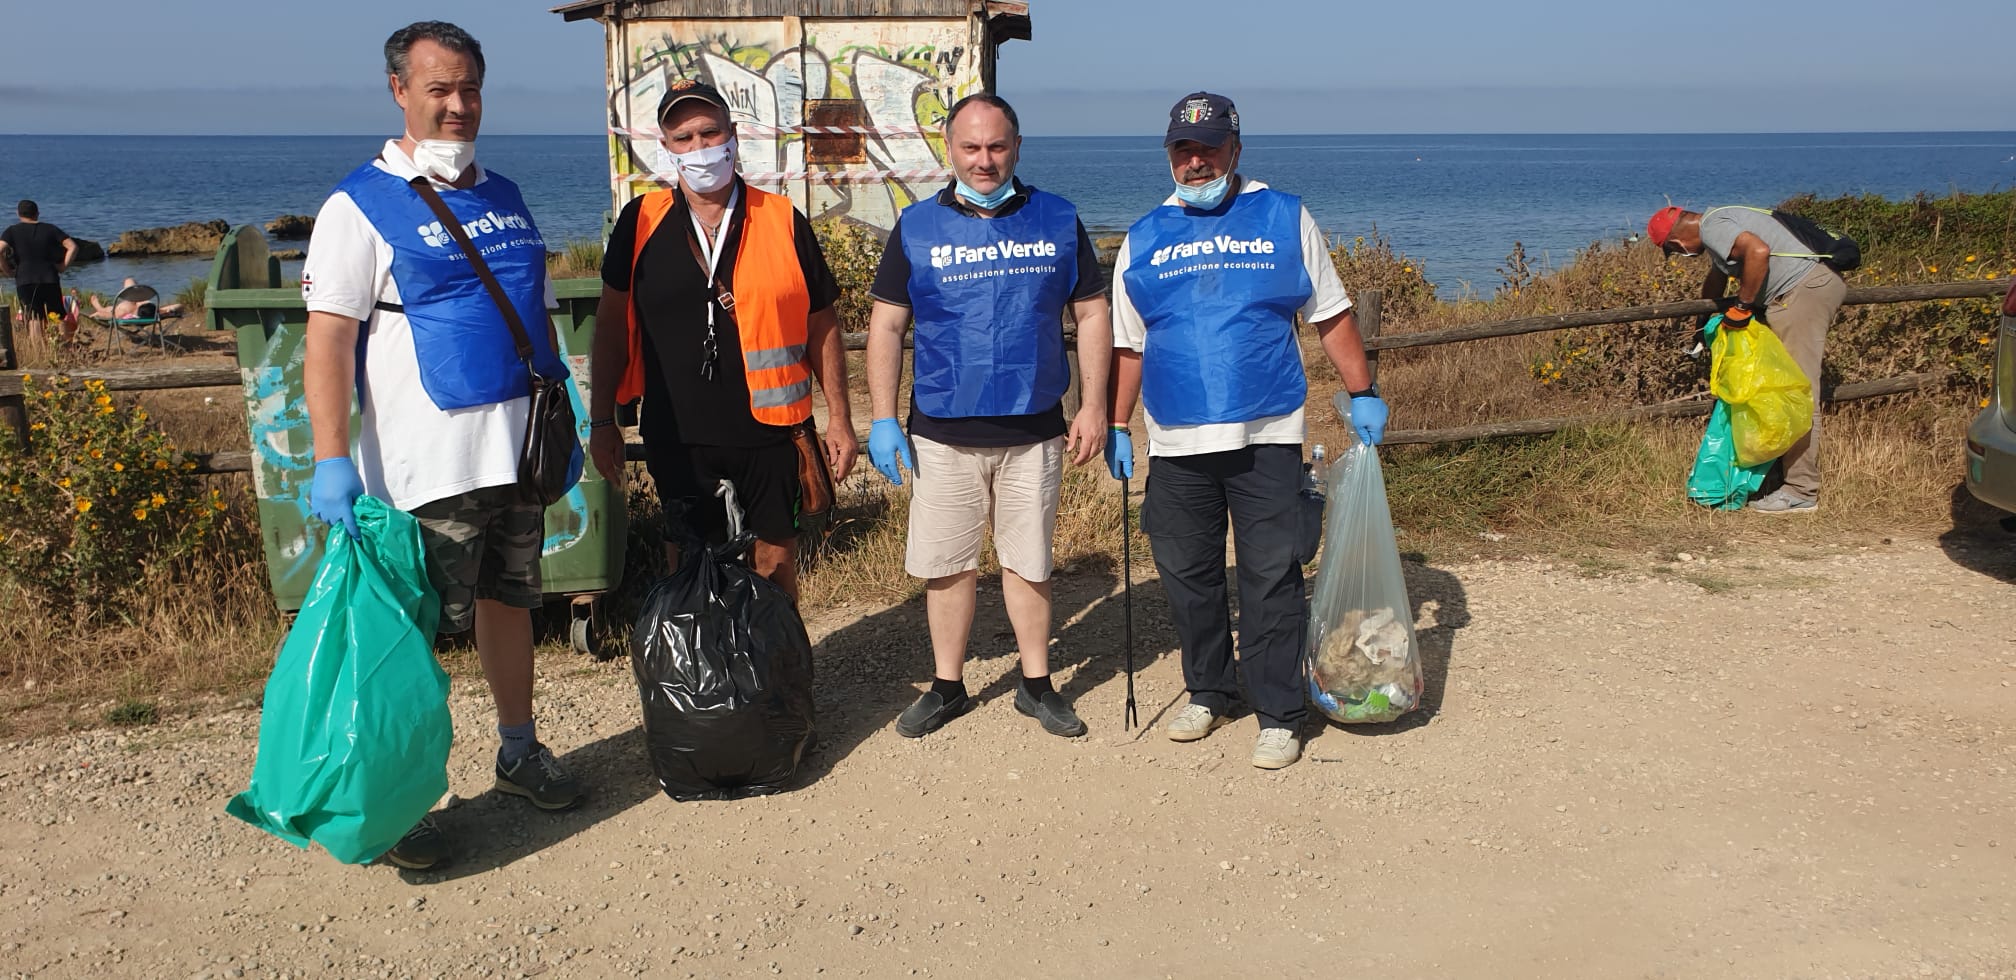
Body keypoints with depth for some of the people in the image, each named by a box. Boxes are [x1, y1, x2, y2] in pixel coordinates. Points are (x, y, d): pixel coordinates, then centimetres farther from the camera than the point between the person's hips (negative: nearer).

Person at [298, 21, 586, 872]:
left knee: (510, 603, 17)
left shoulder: (505, 199, 14)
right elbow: (327, 338, -13)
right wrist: (330, 460, -22)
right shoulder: (362, 205, -6)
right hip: (428, 466, -6)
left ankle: (520, 751, 33)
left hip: (517, 452, 6)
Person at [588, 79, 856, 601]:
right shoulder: (642, 223, 3)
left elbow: (822, 327, 7)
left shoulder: (783, 221, 2)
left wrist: (839, 419, 5)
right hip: (677, 435, 1)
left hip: (769, 431, 0)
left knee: (775, 564, 6)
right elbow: (612, 323, 9)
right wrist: (602, 420, 5)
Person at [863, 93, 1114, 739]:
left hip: (1034, 430, 0)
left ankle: (1037, 685, 24)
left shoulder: (1057, 221, 4)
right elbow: (886, 324, 3)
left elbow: (1092, 314, 7)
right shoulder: (918, 227, 2)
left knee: (1029, 562, 10)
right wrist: (883, 419, -4)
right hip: (943, 431, 0)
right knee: (947, 564, 7)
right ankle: (947, 686, 23)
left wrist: (1093, 406, 0)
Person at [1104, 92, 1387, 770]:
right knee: (1187, 574, 9)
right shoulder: (1143, 240, 11)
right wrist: (1117, 428, 11)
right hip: (1175, 443, 3)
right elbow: (1127, 346, 15)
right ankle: (1207, 694, 27)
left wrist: (1362, 394, 5)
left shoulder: (1285, 218, 6)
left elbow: (1331, 316, 10)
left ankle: (1279, 714, 8)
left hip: (1267, 436, -2)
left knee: (1270, 577, -2)